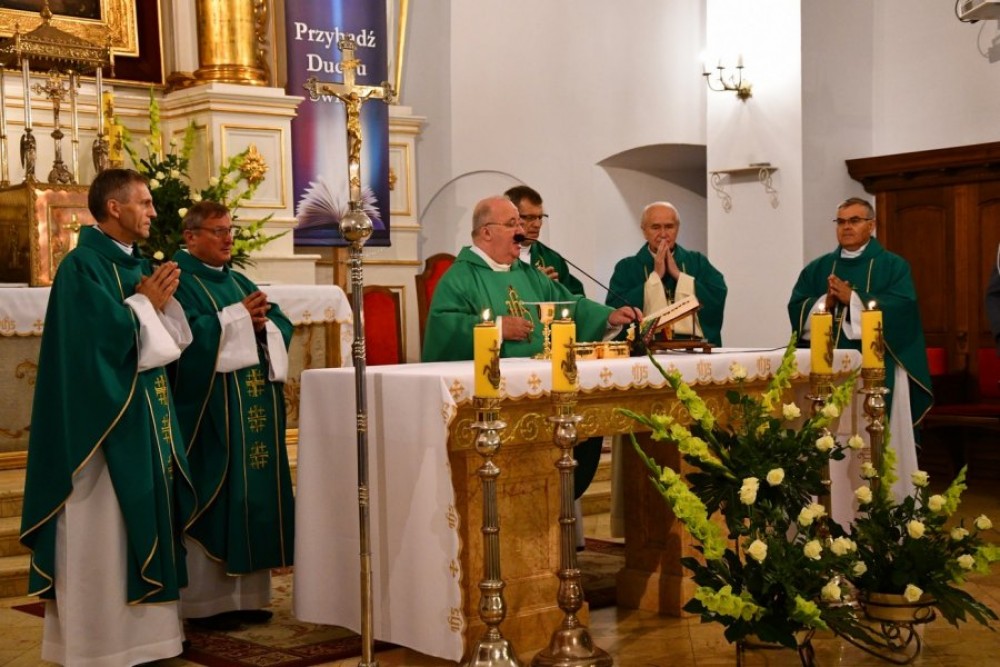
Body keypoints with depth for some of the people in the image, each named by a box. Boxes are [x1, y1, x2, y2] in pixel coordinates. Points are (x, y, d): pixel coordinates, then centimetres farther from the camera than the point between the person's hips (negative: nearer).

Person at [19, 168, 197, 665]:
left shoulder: (137, 265, 13)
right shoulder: (81, 266, -12)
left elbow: (167, 341, 14)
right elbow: (98, 337, -23)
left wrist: (163, 300, -4)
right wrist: (146, 302, -11)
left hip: (147, 416, 9)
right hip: (104, 417, -9)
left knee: (144, 516, 12)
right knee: (104, 528, -2)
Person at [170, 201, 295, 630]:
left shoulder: (239, 282, 19)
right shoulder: (178, 281, -5)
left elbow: (282, 324, 11)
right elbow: (187, 334, -21)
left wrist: (262, 324, -10)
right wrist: (237, 318, -17)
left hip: (253, 408, 8)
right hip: (209, 411, -8)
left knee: (253, 495, 8)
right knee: (211, 500, -6)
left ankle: (247, 594, 14)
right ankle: (205, 600, 0)